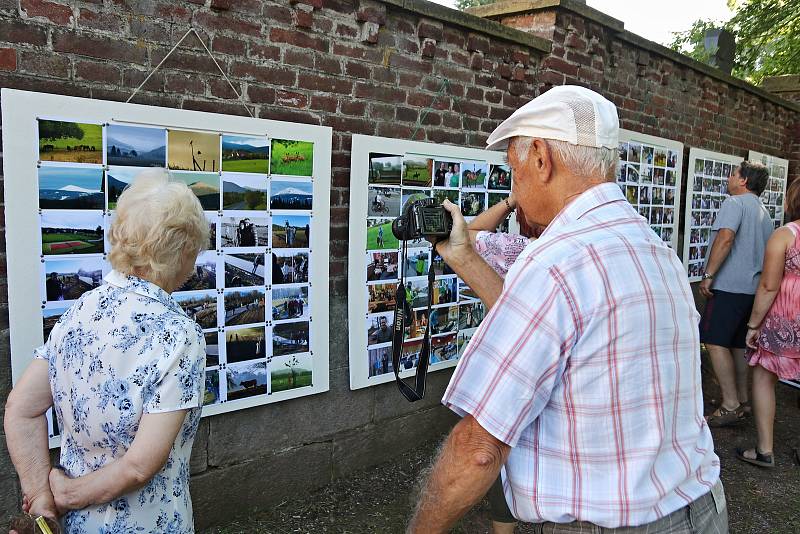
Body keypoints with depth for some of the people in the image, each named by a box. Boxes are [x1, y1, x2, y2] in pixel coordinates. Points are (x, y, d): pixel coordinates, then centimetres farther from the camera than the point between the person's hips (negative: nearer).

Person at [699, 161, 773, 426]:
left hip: (729, 286, -10)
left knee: (715, 343, -9)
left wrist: (708, 275, -21)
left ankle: (730, 406, -9)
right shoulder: (764, 213, 21)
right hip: (753, 288, 10)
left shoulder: (735, 203, -8)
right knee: (738, 344, 15)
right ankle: (742, 400, 21)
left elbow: (725, 238, -23)